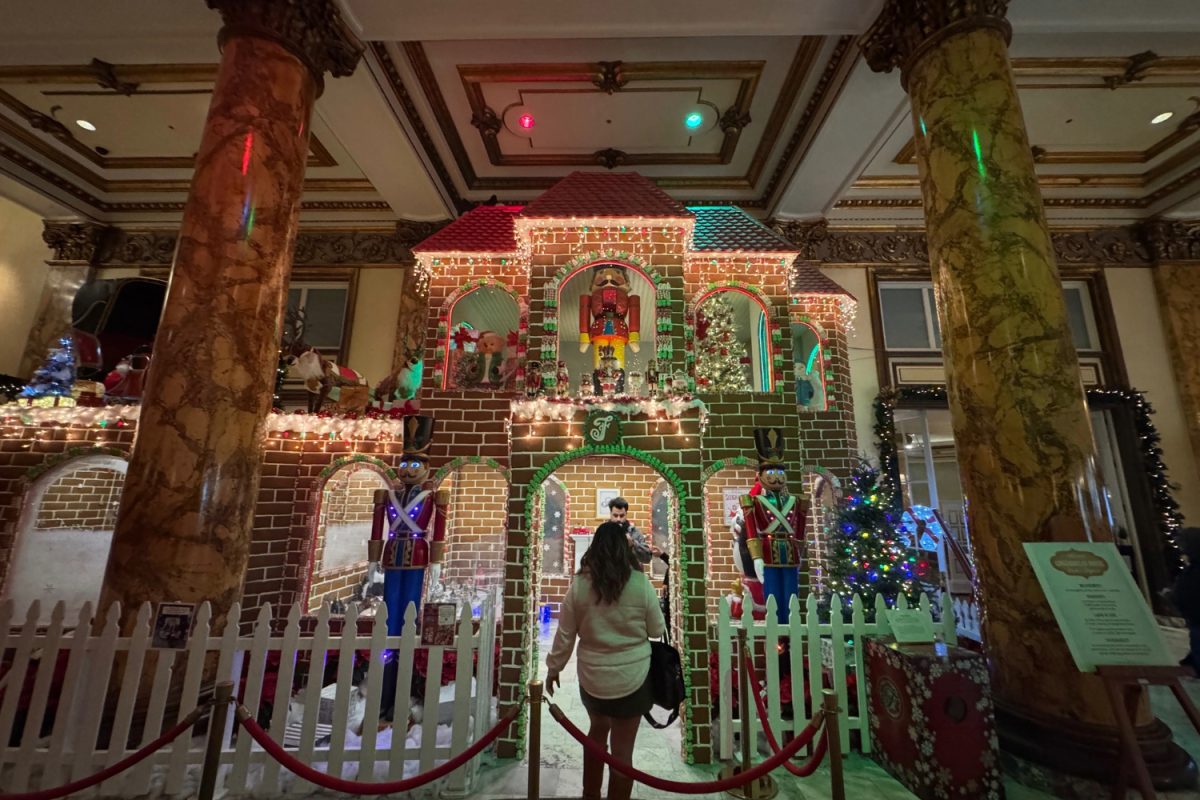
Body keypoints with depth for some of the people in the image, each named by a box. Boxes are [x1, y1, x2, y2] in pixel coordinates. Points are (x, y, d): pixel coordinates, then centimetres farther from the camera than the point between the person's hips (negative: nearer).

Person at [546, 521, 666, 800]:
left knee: (598, 729, 28)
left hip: (592, 677, 3)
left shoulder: (579, 585, -11)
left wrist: (553, 668, 12)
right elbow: (657, 630, -2)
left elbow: (564, 634, -2)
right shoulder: (640, 583, -15)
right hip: (632, 677, -2)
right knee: (622, 748, 13)